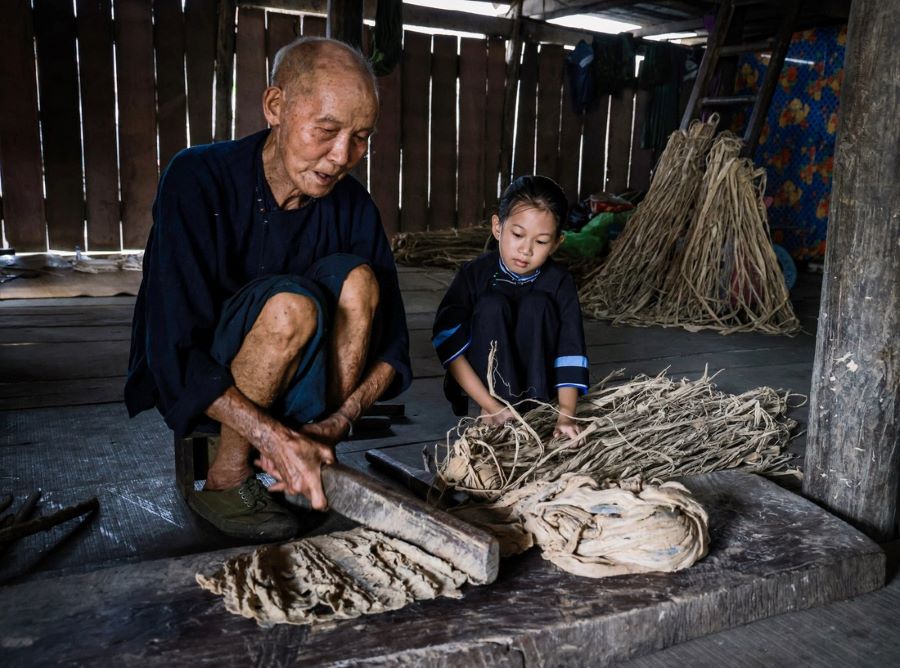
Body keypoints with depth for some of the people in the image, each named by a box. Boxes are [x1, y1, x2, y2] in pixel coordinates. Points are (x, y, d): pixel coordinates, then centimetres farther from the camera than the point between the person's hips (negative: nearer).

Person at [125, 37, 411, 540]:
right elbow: (174, 352, -28)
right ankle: (226, 481, -15)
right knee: (289, 304, -32)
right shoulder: (199, 179, -21)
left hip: (292, 387, 4)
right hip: (191, 387, -4)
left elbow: (391, 344, -9)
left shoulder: (352, 205, -8)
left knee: (355, 276, -21)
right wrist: (275, 437, -37)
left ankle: (322, 469, -15)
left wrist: (335, 423, -26)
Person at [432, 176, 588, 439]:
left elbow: (570, 352, -21)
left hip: (537, 381, 1)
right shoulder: (474, 274, -14)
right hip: (485, 382, 0)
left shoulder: (559, 283, -12)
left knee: (537, 304, -22)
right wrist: (492, 406, -33)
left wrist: (566, 415, -37)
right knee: (492, 304, -26)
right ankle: (489, 415, -25)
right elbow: (448, 344, -24)